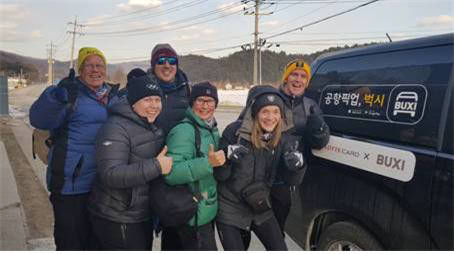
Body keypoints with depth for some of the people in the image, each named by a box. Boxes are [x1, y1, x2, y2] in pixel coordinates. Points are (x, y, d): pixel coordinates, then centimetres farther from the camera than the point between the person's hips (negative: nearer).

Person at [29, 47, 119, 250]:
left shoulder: (114, 95, 10)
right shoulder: (70, 93, -10)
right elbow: (39, 119, -26)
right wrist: (57, 96, -44)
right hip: (72, 185, -6)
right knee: (71, 242, 6)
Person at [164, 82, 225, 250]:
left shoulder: (212, 129, 10)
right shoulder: (184, 131, -20)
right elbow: (171, 173, -31)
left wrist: (223, 158, 9)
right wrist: (208, 163, -36)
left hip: (208, 211, 9)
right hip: (193, 217, -9)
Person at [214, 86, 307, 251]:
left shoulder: (283, 138, -7)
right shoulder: (235, 131, -18)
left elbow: (293, 180, -4)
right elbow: (219, 175, -15)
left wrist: (298, 166, -25)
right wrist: (227, 158, -35)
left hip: (260, 207, 4)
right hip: (229, 208, -4)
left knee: (280, 249, 8)